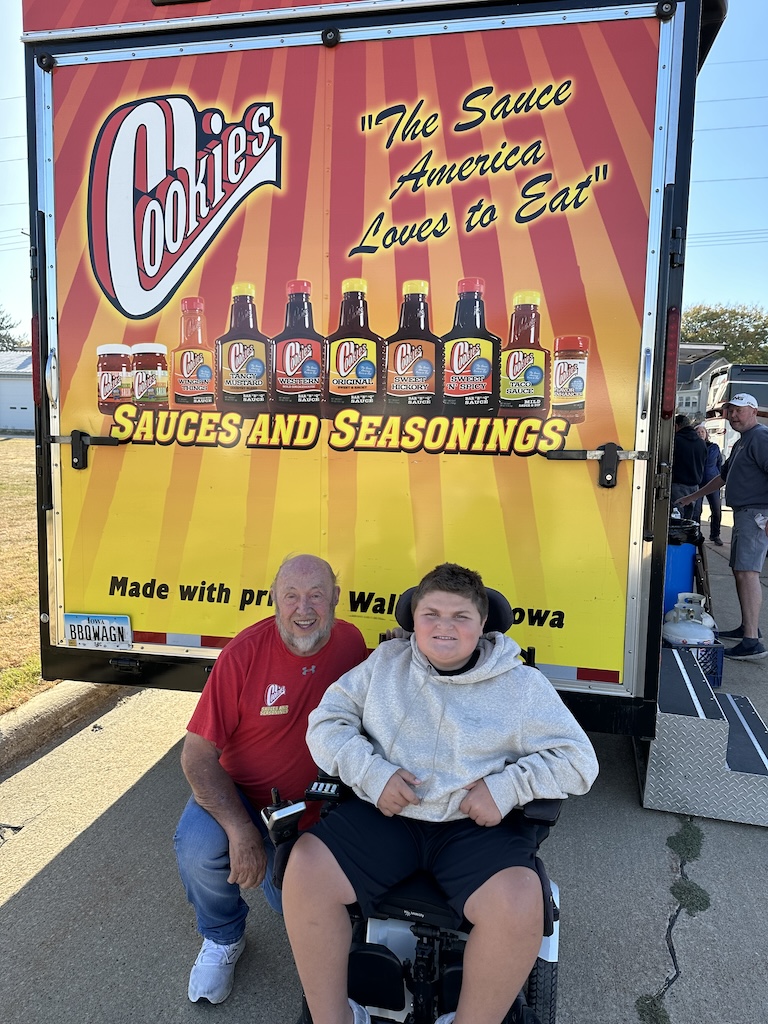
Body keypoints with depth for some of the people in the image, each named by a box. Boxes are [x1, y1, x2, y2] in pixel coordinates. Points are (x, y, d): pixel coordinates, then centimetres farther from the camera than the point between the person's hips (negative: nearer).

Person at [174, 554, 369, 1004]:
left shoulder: (351, 642, -13)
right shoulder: (245, 652, -23)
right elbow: (197, 754, -21)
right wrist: (241, 830, -31)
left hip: (311, 799, 3)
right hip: (237, 791, -2)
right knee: (198, 846, -30)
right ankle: (223, 939, 5)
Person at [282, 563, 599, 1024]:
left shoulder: (522, 684, 3)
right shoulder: (386, 662, 9)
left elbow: (578, 760, 2)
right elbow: (327, 722, 7)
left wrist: (506, 787, -13)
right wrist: (372, 772, -10)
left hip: (477, 826, -1)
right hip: (384, 814, 2)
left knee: (517, 901, -30)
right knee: (305, 867, -20)